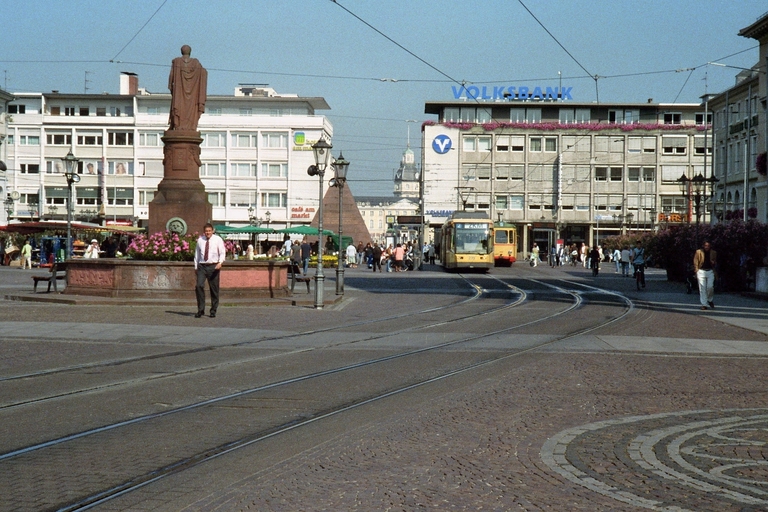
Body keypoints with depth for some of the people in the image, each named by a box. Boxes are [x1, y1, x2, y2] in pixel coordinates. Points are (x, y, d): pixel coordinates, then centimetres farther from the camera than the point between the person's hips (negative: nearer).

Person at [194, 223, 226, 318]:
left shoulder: (217, 239, 2)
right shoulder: (200, 240, 9)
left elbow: (222, 252, -2)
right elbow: (197, 253, 17)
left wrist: (220, 262, -19)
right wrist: (196, 266, 14)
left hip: (213, 266, -1)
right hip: (202, 266, 1)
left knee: (214, 289, 3)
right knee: (199, 286, -14)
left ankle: (213, 311, 14)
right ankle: (200, 310, -7)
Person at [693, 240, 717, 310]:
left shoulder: (713, 253, 8)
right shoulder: (699, 252, 1)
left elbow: (715, 262, 20)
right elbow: (695, 263, 4)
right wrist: (696, 272, -2)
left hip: (710, 271, 1)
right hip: (701, 271, -1)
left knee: (710, 287, -7)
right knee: (702, 288, -4)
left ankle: (710, 300, 20)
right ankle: (704, 304, 0)